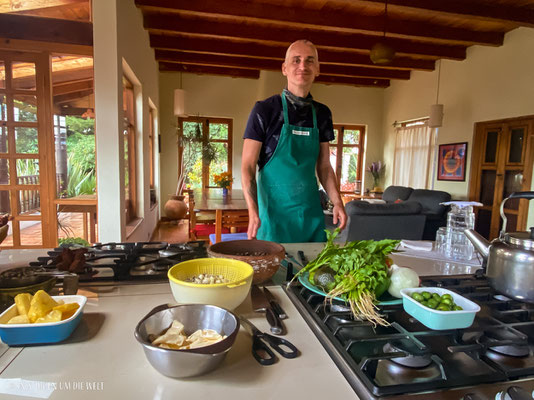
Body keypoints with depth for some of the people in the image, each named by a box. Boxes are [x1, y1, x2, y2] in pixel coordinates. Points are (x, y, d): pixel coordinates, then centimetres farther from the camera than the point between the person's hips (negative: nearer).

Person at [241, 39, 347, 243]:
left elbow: (324, 167, 13)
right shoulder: (265, 110, -6)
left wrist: (337, 202, 0)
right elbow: (248, 166, -8)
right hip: (274, 211, -4)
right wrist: (253, 211, -20)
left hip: (311, 212, 5)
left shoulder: (322, 113, 8)